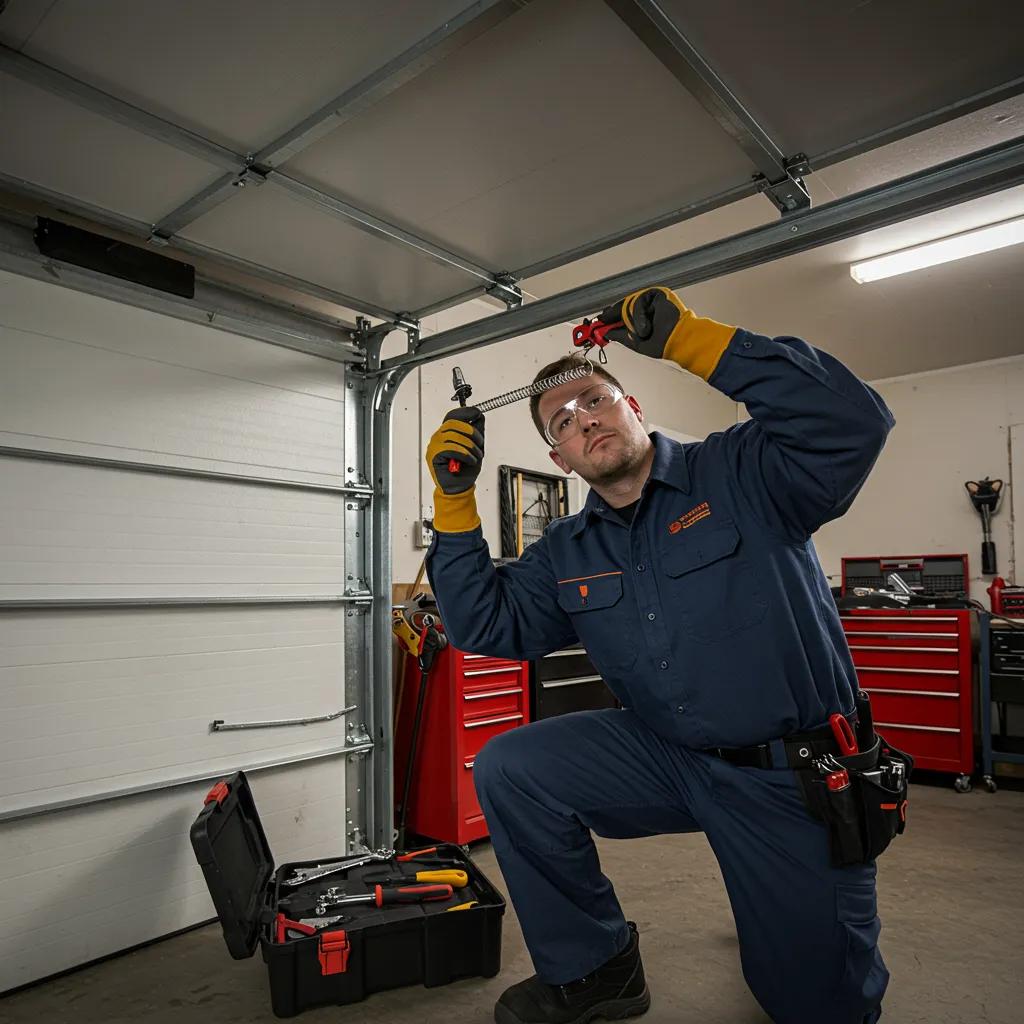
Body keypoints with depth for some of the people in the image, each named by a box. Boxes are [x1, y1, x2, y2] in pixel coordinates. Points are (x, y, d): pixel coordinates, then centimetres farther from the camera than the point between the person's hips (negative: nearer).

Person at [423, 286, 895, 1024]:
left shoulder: (742, 474, -11)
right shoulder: (565, 555, 2)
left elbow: (852, 421, -27)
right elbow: (485, 624, 0)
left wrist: (688, 338, -29)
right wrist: (456, 499, -8)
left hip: (796, 776, -3)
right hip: (669, 759, 4)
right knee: (507, 770, -13)